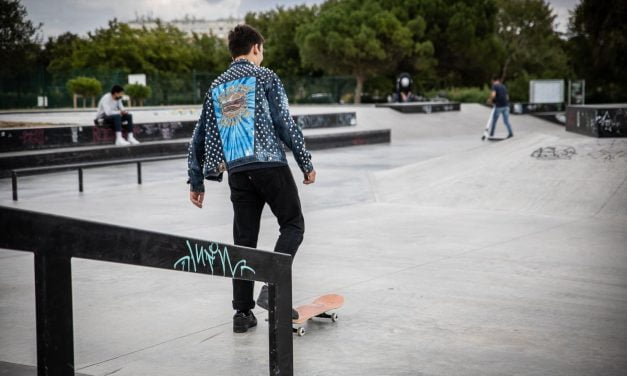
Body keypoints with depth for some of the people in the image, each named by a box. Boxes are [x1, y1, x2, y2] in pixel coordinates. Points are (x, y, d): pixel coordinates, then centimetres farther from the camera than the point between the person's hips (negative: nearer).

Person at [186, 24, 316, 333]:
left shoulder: (216, 87, 17)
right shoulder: (265, 77, 2)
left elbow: (199, 137, 17)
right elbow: (285, 123, -6)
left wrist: (196, 181, 21)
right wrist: (306, 163, 1)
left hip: (237, 171, 5)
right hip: (270, 165, -5)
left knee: (244, 239, 9)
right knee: (293, 225, 7)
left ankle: (242, 313, 8)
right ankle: (271, 288, -12)